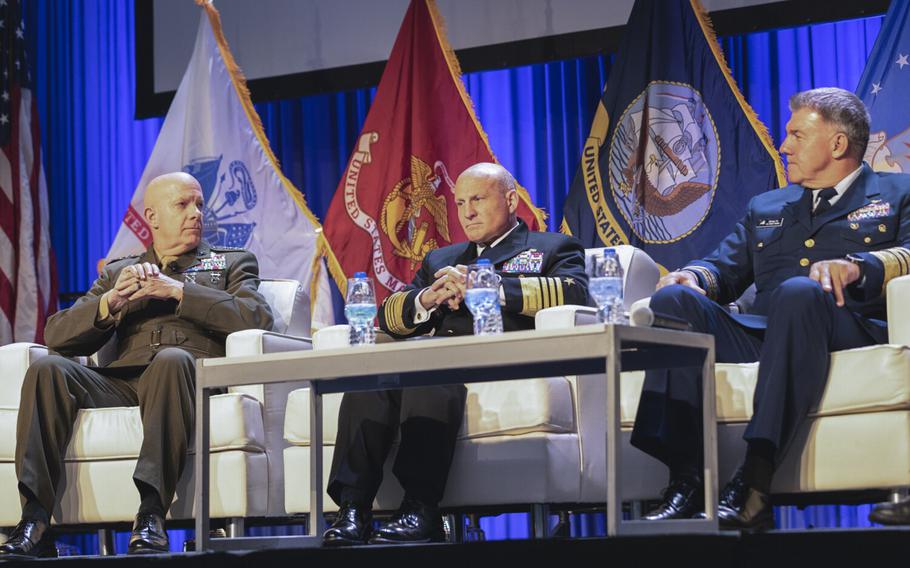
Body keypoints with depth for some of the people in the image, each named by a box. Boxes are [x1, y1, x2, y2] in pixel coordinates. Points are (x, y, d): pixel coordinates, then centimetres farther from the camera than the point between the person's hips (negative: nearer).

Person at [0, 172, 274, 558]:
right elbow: (57, 335, 17)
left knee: (172, 358, -38)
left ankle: (152, 515, -44)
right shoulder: (119, 271, 29)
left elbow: (258, 318, 2)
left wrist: (178, 291, -4)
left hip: (191, 377, -3)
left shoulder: (232, 263, 24)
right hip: (122, 381, 3)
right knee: (47, 369, -26)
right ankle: (34, 521, -33)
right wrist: (110, 302, -2)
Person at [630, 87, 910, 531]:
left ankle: (756, 478, -47)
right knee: (674, 300, -21)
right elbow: (723, 269, 26)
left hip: (853, 335, -5)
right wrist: (693, 277, 2)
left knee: (798, 292, -38)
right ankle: (684, 478, -34)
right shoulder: (766, 208, 34)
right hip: (757, 340, 5)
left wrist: (857, 266, -19)